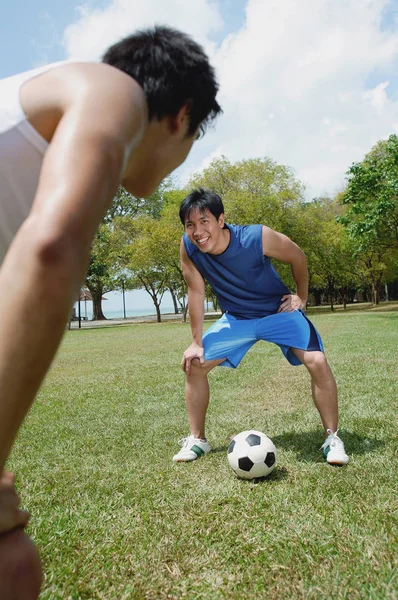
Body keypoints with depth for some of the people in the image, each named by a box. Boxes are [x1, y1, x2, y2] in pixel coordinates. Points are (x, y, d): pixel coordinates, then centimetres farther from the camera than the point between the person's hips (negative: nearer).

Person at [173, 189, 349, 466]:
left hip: (279, 311, -3)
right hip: (236, 318, 3)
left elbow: (298, 257, -11)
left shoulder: (258, 237, -31)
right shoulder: (188, 247, -22)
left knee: (317, 361, -21)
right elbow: (196, 291, -11)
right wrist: (197, 342, -7)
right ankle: (197, 439, 14)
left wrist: (302, 296, -2)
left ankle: (332, 438, -1)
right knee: (194, 365, -4)